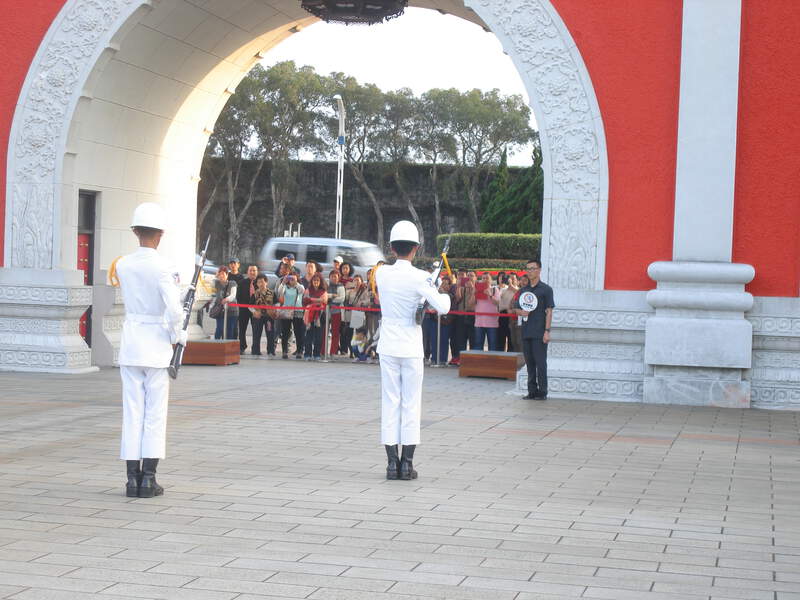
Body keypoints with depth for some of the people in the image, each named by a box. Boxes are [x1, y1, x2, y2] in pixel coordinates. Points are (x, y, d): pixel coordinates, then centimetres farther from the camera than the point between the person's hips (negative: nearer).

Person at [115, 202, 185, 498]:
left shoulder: (123, 265, 2)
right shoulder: (161, 268, -13)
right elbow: (174, 310, -20)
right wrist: (179, 335, -3)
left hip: (130, 342, 4)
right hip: (156, 343, -4)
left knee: (132, 411, 7)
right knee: (155, 413, 4)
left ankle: (132, 478, 8)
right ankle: (148, 479, 5)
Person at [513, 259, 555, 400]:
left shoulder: (545, 289, -1)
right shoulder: (523, 290, 15)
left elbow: (549, 311, -5)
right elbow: (516, 308, 19)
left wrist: (547, 331, -12)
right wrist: (521, 312, -6)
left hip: (539, 333, -6)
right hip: (526, 332, 6)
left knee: (540, 362, -5)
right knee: (529, 362, 9)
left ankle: (542, 392, -1)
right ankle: (532, 391, 15)